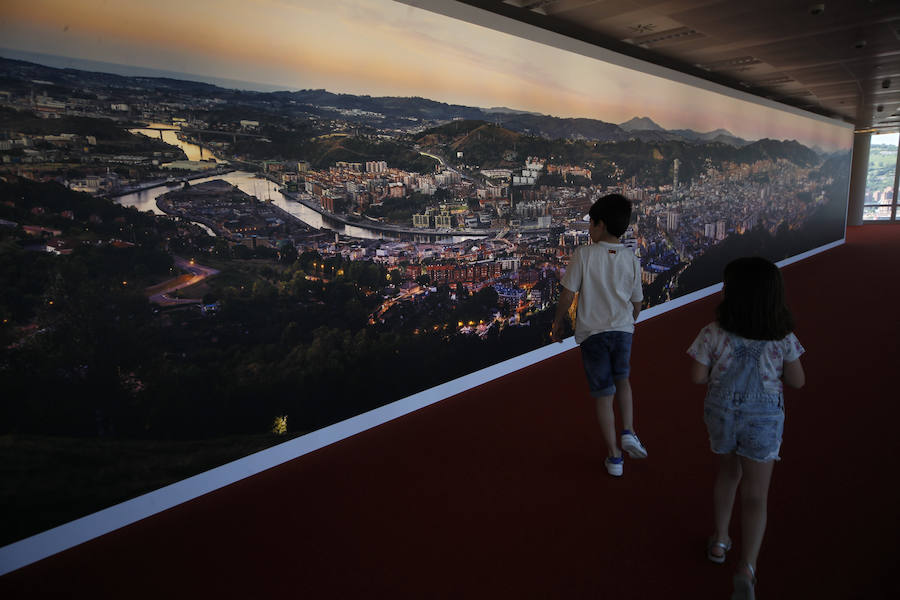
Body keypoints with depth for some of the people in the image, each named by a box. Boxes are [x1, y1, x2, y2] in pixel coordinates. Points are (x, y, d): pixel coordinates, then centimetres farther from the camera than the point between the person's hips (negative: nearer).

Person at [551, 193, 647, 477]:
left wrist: (557, 323, 5)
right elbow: (636, 303, 7)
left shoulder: (583, 255, -10)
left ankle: (613, 456, 19)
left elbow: (567, 296, -11)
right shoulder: (632, 260, 0)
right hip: (622, 329, 3)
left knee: (604, 395, 9)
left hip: (592, 332, -2)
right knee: (622, 380, 29)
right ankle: (628, 431, 14)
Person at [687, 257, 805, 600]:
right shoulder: (782, 337, -12)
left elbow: (697, 377, -12)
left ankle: (719, 541, 37)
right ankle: (746, 569, -3)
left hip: (722, 414, 1)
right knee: (755, 496, 8)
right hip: (763, 420, -1)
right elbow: (797, 381, -4)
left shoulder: (714, 333, -16)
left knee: (728, 473, 26)